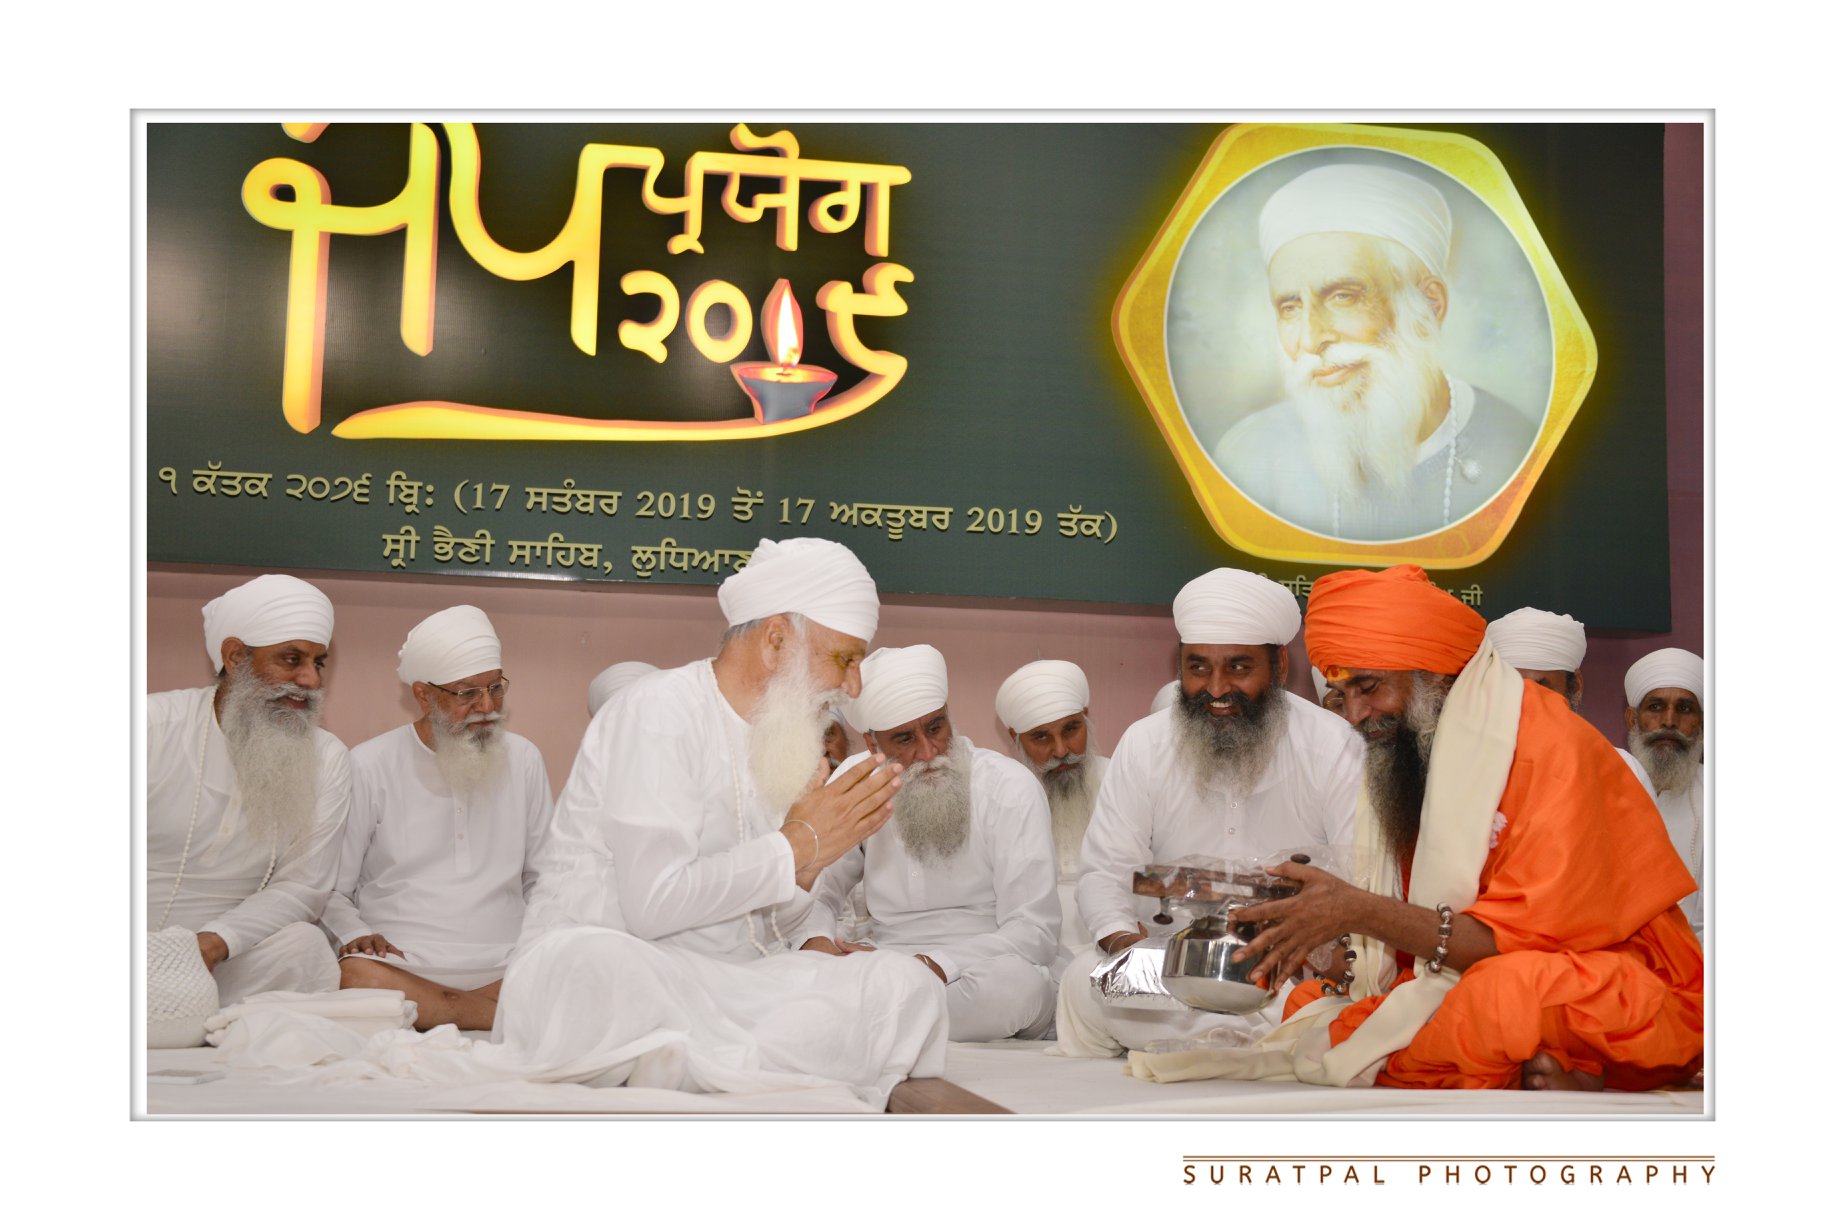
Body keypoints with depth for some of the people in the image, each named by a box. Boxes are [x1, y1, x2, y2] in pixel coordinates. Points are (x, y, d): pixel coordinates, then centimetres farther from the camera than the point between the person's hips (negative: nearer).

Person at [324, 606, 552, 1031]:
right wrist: (356, 934, -12)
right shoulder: (369, 766, 6)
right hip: (399, 966, -1)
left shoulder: (524, 760, 15)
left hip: (505, 972, 1)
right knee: (353, 976, -38)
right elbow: (329, 891, 9)